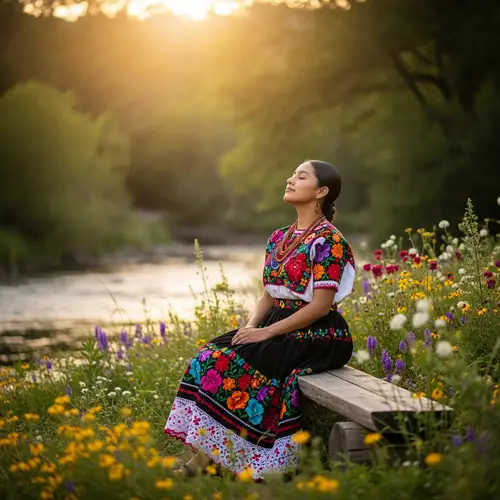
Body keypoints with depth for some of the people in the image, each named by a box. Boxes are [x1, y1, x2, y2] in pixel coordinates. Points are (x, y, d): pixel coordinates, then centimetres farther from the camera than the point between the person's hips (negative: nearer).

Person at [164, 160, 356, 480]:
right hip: (280, 327, 8)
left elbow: (320, 306, -18)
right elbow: (269, 296, 14)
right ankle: (205, 455, -15)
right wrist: (251, 327, -5)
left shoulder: (328, 241, -12)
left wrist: (267, 332, -19)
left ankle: (211, 456, -13)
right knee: (214, 355, -13)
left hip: (318, 337, -8)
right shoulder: (279, 239, 13)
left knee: (239, 363, -25)